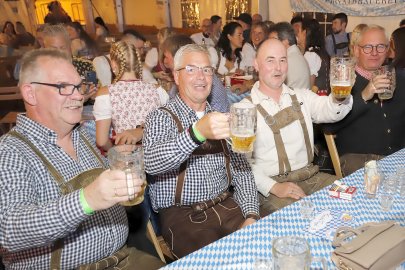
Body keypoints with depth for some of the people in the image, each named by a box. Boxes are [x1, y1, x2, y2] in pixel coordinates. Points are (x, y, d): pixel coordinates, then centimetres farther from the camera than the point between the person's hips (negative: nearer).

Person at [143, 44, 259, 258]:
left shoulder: (219, 118, 11)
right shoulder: (161, 118, -6)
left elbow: (241, 169, 9)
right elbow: (150, 163, -26)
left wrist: (251, 214, -6)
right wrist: (196, 133, -41)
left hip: (226, 206, 5)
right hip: (181, 215, -4)